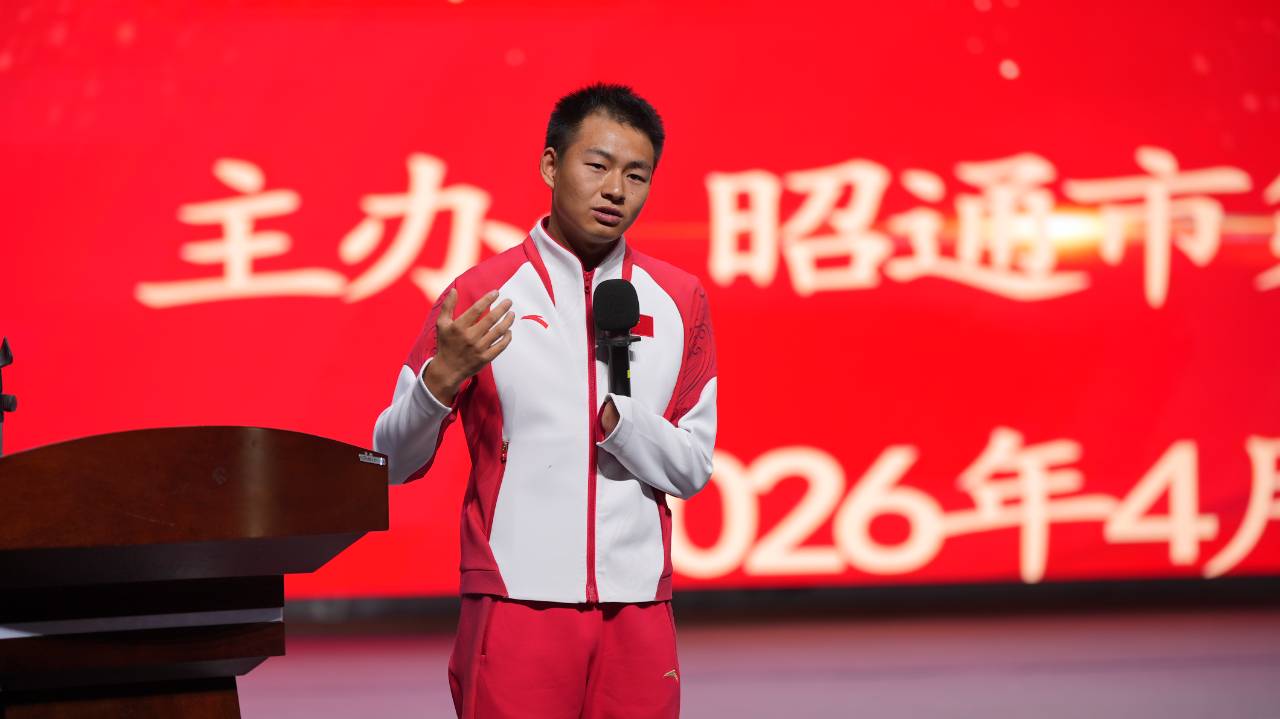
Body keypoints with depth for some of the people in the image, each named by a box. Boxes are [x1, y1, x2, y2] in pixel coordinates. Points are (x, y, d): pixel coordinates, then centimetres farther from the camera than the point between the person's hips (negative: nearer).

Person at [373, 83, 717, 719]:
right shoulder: (480, 295, -1)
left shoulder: (679, 301, 7)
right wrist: (442, 377, -19)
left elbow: (693, 470, 6)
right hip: (516, 608, -2)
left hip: (637, 611, 2)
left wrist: (618, 410, -12)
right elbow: (394, 462, 0)